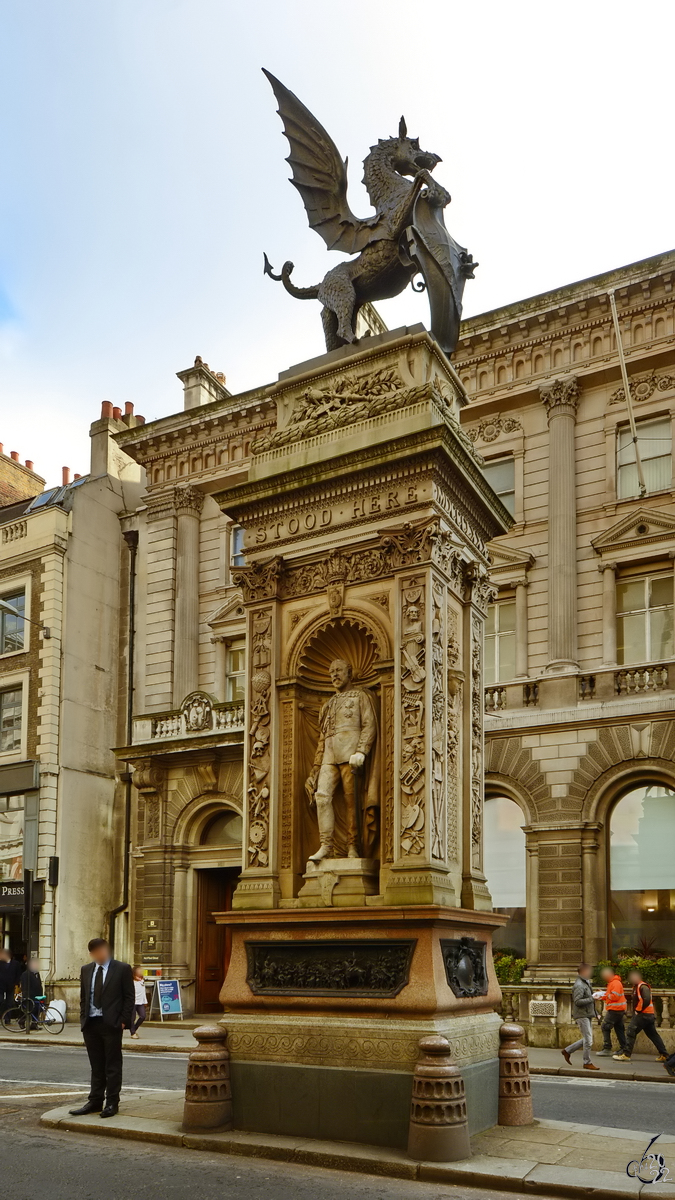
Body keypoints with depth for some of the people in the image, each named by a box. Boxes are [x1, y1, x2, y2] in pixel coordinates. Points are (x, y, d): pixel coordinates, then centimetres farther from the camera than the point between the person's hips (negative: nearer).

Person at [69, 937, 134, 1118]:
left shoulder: (122, 969, -3)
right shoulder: (86, 970, 11)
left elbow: (129, 997, -3)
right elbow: (83, 997, 16)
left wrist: (124, 1020, -9)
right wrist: (83, 1019, 6)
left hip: (111, 1024, -4)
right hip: (90, 1024, 5)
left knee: (112, 1066, 1)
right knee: (96, 1066, 11)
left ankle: (112, 1103, 8)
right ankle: (95, 1102, 18)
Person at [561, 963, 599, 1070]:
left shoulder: (585, 983, 16)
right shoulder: (579, 985, -17)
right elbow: (577, 1001, -23)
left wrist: (594, 995, 8)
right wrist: (592, 998, -21)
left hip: (587, 1015, 10)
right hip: (582, 1015, -10)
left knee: (587, 1039, 14)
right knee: (588, 1040, -5)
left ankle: (567, 1051, 23)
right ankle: (587, 1063, 6)